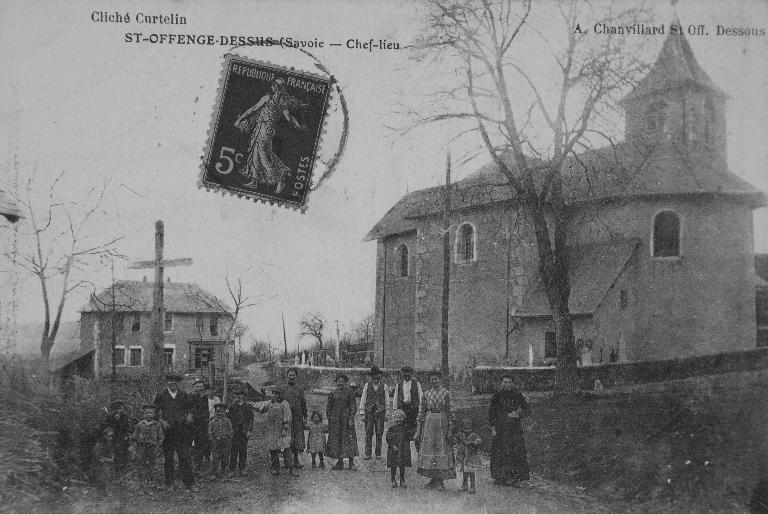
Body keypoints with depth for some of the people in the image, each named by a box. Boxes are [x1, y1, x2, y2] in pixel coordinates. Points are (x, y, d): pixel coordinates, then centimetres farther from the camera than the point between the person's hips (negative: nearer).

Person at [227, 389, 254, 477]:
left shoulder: (247, 406, 9)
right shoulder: (232, 406, 11)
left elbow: (251, 419, 5)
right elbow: (227, 416, 0)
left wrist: (249, 430, -2)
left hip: (244, 432, 0)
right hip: (234, 431, 0)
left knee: (243, 450, 2)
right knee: (233, 450, -4)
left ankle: (241, 469, 8)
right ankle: (232, 469, 0)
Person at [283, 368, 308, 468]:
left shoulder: (300, 388, 8)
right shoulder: (283, 388, 6)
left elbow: (303, 403, 8)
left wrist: (305, 417, 3)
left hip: (298, 416, 1)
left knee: (297, 437, 2)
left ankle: (296, 460, 9)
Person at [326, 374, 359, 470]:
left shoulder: (350, 392, 1)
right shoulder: (333, 393, 9)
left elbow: (353, 406, -2)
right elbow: (329, 407, 12)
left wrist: (351, 418, -11)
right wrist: (328, 419, 6)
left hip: (346, 419, -3)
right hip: (335, 420, 3)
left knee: (349, 440, -6)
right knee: (336, 440, 4)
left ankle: (351, 463, -2)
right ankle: (340, 462, 13)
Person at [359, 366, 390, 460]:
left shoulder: (384, 386, 5)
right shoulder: (367, 385, 5)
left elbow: (387, 401, 9)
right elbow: (363, 399, 7)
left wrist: (387, 413, 4)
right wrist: (362, 413, 2)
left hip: (380, 412, 0)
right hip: (369, 411, 0)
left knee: (379, 433, 1)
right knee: (368, 433, -3)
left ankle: (378, 453, 9)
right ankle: (368, 454, -1)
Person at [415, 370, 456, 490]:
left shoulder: (445, 393, 0)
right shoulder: (426, 393, 7)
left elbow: (449, 411, -2)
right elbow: (421, 411, 9)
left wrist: (449, 429, -7)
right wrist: (419, 428, 5)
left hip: (442, 423, -3)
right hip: (428, 423, 3)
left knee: (442, 448, -3)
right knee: (429, 448, 4)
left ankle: (440, 481, 2)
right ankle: (433, 479, 14)